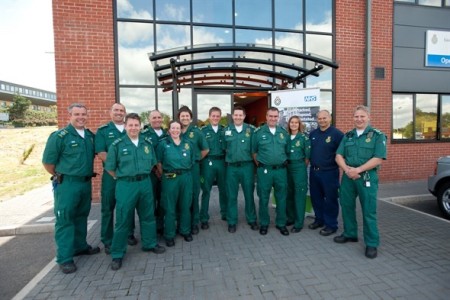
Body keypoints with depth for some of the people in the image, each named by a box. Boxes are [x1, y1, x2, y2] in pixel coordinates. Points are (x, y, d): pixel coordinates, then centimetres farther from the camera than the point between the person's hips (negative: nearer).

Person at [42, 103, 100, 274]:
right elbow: (48, 162, -6)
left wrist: (85, 174, 12)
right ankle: (64, 258, 12)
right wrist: (62, 176, 4)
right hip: (67, 184, -5)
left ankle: (80, 247, 33)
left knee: (81, 217, 17)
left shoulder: (91, 136, 5)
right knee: (64, 220, 2)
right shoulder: (59, 136, -11)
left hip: (86, 183, 6)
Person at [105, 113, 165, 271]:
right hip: (126, 185, -4)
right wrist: (122, 178, 3)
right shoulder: (117, 145, -6)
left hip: (145, 183, 4)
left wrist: (143, 175, 12)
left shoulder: (147, 143, 5)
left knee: (148, 216, 15)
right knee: (123, 220, 4)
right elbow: (110, 168, -1)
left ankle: (150, 244, 34)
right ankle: (117, 254, 19)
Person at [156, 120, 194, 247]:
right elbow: (159, 163, 0)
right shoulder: (163, 144, 0)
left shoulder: (187, 143, 9)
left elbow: (192, 160, 15)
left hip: (186, 177, 3)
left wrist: (186, 170, 11)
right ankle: (169, 235, 19)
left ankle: (185, 231, 30)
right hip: (170, 178, -3)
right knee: (170, 208, 5)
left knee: (185, 205, 13)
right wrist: (164, 175, -3)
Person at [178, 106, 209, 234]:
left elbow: (205, 149, 7)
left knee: (193, 195, 6)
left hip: (193, 167, -1)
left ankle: (194, 223, 20)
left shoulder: (196, 132, 1)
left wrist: (195, 160, 5)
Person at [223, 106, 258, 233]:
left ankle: (252, 220, 27)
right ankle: (231, 222, 22)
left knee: (249, 194, 10)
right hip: (231, 167, 1)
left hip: (247, 166, -1)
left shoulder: (251, 129, 0)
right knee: (231, 195, 8)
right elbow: (223, 148, 9)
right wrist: (228, 158, 3)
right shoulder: (226, 130, 4)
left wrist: (255, 160, 0)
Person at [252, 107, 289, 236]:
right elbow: (254, 152, 4)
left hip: (281, 170, 3)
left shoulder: (284, 132, 7)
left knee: (281, 198, 10)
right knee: (264, 198, 8)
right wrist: (260, 165, 2)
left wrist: (284, 163, 8)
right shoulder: (258, 132, -1)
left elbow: (287, 150, 14)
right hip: (264, 170, -2)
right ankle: (264, 223, 24)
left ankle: (281, 223, 26)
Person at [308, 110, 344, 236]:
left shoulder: (337, 134, -8)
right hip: (314, 171, 6)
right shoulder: (312, 134, 10)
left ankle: (331, 225, 19)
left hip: (329, 172, -6)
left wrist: (341, 170, -12)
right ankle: (319, 219, 33)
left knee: (330, 199, 5)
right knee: (315, 197, 15)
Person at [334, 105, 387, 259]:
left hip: (367, 178, -4)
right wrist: (347, 169, -14)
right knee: (346, 206, 13)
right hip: (348, 177, 5)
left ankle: (371, 243, 16)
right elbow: (339, 156, 4)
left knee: (369, 211, 2)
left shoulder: (378, 135, -3)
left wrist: (357, 170, -18)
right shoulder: (347, 136, 10)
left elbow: (378, 159, -13)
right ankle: (350, 234, 32)